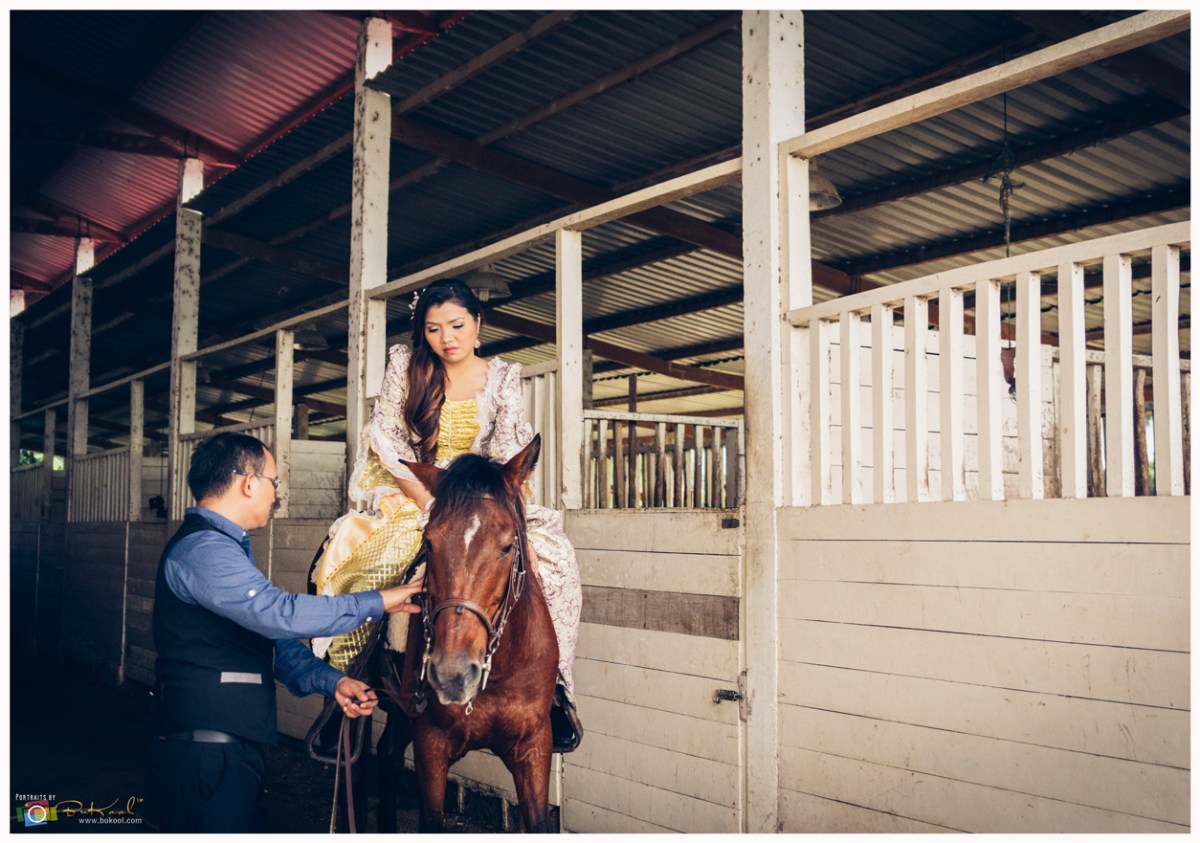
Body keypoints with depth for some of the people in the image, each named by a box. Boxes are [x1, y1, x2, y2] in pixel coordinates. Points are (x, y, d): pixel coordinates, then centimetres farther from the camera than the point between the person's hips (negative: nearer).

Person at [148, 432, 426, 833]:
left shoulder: (220, 548, 19)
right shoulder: (202, 550, -16)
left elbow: (275, 638, 17)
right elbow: (281, 614, -28)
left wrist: (332, 681, 2)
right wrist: (378, 602, -19)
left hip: (233, 751, 10)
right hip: (207, 757, -10)